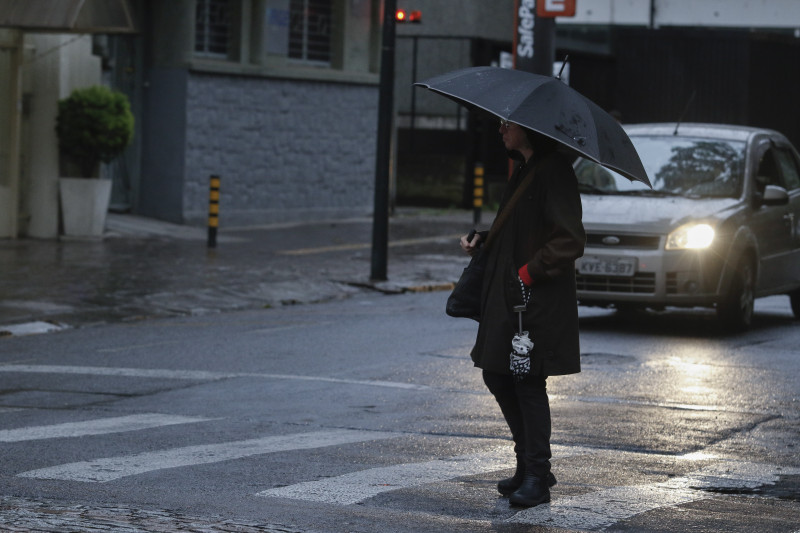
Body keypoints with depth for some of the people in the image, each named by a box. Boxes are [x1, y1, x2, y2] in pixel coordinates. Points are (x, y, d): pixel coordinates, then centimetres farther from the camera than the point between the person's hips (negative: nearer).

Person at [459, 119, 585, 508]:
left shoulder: (553, 171, -14)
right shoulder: (522, 169, 16)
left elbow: (569, 241, -19)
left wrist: (529, 272, -19)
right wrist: (483, 241, 10)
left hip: (539, 300, -10)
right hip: (506, 297, 10)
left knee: (528, 384, -5)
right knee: (497, 376, 12)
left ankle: (536, 477, 5)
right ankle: (529, 465, 23)